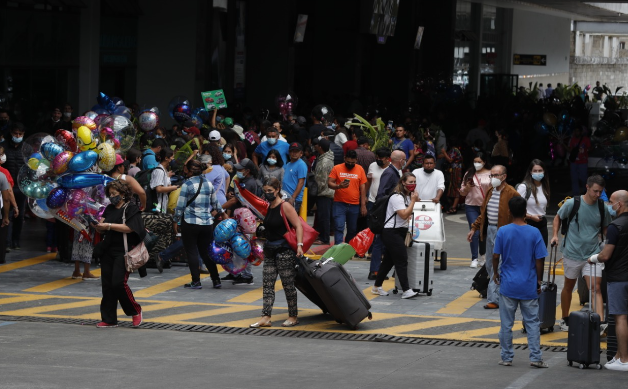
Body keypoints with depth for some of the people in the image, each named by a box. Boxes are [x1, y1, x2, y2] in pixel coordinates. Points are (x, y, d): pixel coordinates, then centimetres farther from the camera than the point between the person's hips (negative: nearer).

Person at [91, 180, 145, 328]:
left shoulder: (131, 209, -2)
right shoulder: (109, 209, 18)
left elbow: (129, 228, -15)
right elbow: (102, 229, 17)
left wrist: (109, 225, -17)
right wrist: (98, 225, -6)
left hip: (122, 252, -7)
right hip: (107, 252, 7)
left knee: (118, 283, -15)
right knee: (107, 285, 3)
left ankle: (135, 311, 6)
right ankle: (109, 319, 9)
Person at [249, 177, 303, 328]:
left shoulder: (285, 206, -12)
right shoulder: (267, 207, 9)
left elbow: (298, 226, -15)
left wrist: (299, 245, -24)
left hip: (284, 249, -7)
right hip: (269, 250, 7)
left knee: (288, 284, 1)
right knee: (268, 284, 3)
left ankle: (293, 316, 11)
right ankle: (266, 317, 2)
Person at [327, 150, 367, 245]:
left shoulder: (360, 169, 6)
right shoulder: (337, 168, 1)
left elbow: (363, 187, 6)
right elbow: (329, 183, -1)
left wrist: (363, 205, 1)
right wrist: (339, 186, -23)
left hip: (354, 205, 2)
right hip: (339, 204, -2)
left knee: (352, 230, 11)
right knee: (339, 228, -12)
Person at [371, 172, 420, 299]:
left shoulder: (407, 196, 14)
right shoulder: (397, 197, -17)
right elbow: (404, 215, -24)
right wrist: (413, 201, -18)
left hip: (400, 232, 10)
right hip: (391, 233, -10)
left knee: (389, 260, 14)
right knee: (402, 261, -14)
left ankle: (377, 287, 22)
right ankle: (406, 290, -17)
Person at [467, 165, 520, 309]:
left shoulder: (511, 193, -11)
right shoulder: (490, 192, 14)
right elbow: (483, 213, 22)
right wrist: (474, 228, 16)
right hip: (490, 231, 8)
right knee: (490, 266, 14)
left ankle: (494, 299, -7)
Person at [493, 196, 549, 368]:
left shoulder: (503, 232, -7)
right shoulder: (534, 233, -6)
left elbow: (496, 256, -4)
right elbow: (539, 259, -5)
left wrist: (495, 273, 13)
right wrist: (539, 280, 8)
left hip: (508, 285, 0)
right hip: (529, 286, 0)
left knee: (506, 323, 8)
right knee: (532, 322, 7)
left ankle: (507, 357, 13)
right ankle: (536, 357, 4)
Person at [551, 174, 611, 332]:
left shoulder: (603, 209, -1)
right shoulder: (572, 204, -8)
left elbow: (605, 229, 15)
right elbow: (558, 217, 9)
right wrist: (555, 235, -3)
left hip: (593, 254, 1)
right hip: (572, 253, -1)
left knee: (596, 288, -11)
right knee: (568, 287, 14)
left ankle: (601, 323, -20)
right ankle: (565, 319, 32)